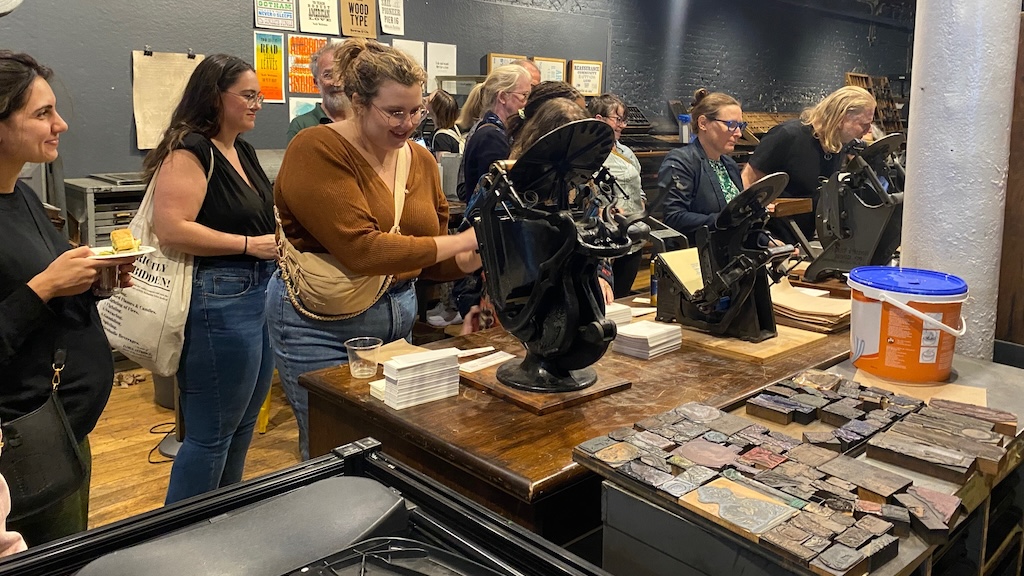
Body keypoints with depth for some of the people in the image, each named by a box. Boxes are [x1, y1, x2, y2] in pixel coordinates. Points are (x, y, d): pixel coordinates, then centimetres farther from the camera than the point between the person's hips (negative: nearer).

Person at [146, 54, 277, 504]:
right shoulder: (190, 150, -13)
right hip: (219, 298, -10)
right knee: (211, 435, 1)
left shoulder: (242, 150, 14)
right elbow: (171, 229, -23)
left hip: (261, 293, 10)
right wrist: (249, 244, -18)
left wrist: (279, 234, 8)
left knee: (243, 425, 20)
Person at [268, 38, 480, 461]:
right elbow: (360, 249, -27)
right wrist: (459, 242, -25)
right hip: (322, 326, -6)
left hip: (398, 319, 6)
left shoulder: (422, 161, 5)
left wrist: (480, 257, -11)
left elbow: (431, 264, 9)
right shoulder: (316, 151, -15)